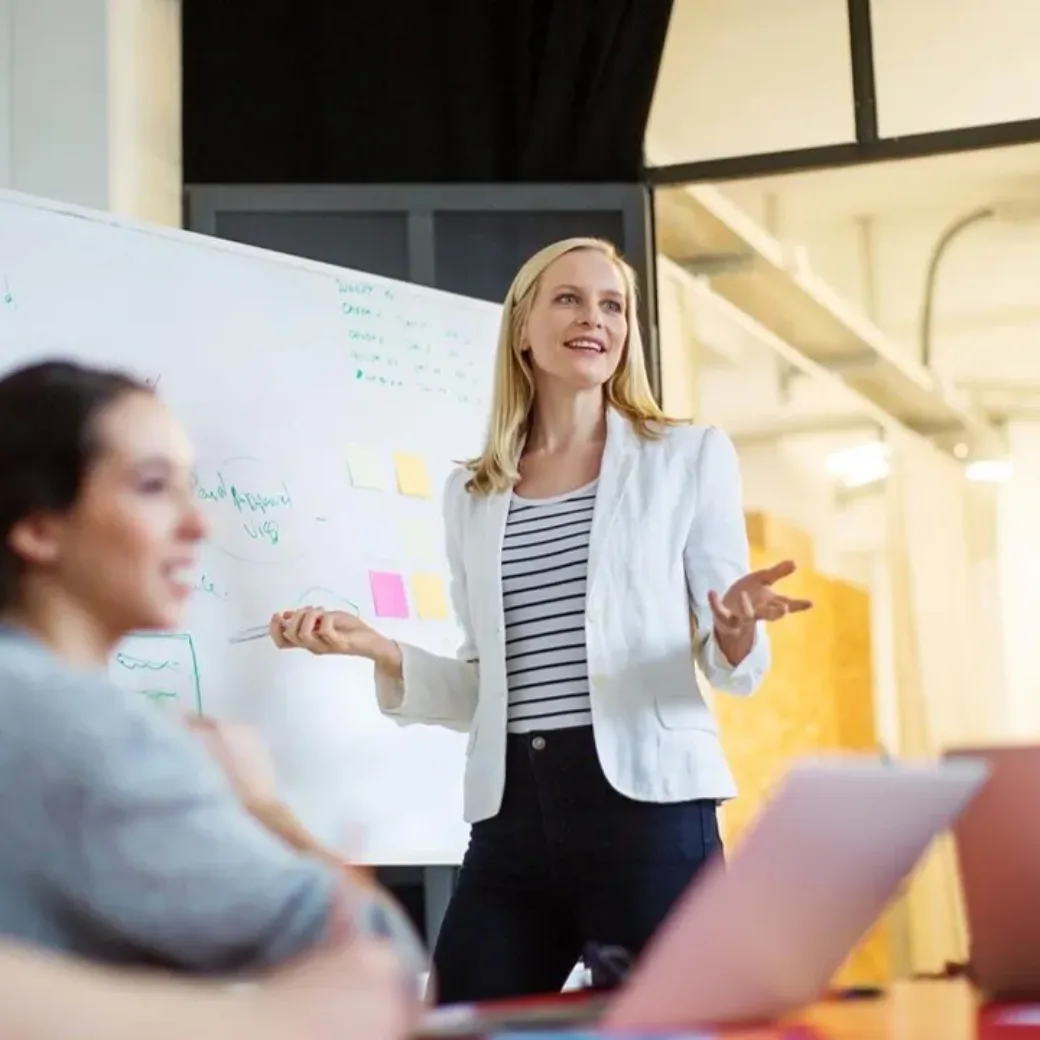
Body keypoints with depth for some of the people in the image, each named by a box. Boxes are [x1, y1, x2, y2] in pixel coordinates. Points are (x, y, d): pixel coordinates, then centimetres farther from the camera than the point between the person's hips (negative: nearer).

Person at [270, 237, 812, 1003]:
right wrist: (377, 648, 1)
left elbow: (731, 669, 4)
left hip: (647, 803, -3)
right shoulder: (471, 495, 14)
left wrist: (737, 630, -19)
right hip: (511, 817, 3)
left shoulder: (689, 457, 6)